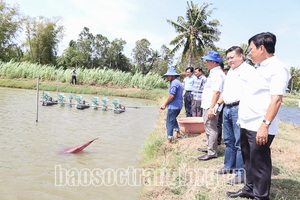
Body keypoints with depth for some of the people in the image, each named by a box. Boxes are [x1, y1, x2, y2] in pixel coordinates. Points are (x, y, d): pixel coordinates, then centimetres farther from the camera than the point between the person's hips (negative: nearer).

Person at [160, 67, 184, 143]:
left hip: (173, 106, -10)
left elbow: (171, 96, -23)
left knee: (169, 122, -2)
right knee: (173, 119, 28)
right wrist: (166, 103, 15)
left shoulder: (174, 83, -18)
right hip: (178, 105, 10)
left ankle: (170, 139, 1)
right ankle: (178, 132, 31)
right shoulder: (178, 82, 15)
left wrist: (165, 104, -10)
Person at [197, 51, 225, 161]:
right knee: (208, 127, 20)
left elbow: (216, 92, -24)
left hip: (211, 107, -11)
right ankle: (210, 147, 34)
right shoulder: (213, 73, 15)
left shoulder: (218, 74, -17)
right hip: (207, 106, 11)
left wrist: (211, 108, -26)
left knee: (211, 129, -3)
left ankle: (212, 152, 5)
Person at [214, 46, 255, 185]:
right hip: (227, 109, 9)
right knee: (229, 141, 15)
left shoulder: (248, 70, -6)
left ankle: (241, 173, 2)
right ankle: (229, 166, 27)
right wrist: (218, 104, 21)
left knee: (240, 143, -5)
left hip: (239, 108, -9)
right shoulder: (230, 72, 21)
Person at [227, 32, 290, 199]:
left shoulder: (277, 68, -13)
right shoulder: (260, 68, 16)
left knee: (259, 163, 3)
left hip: (259, 128, -9)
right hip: (247, 125, 9)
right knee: (249, 160, 20)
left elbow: (276, 99, -21)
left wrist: (265, 125, -26)